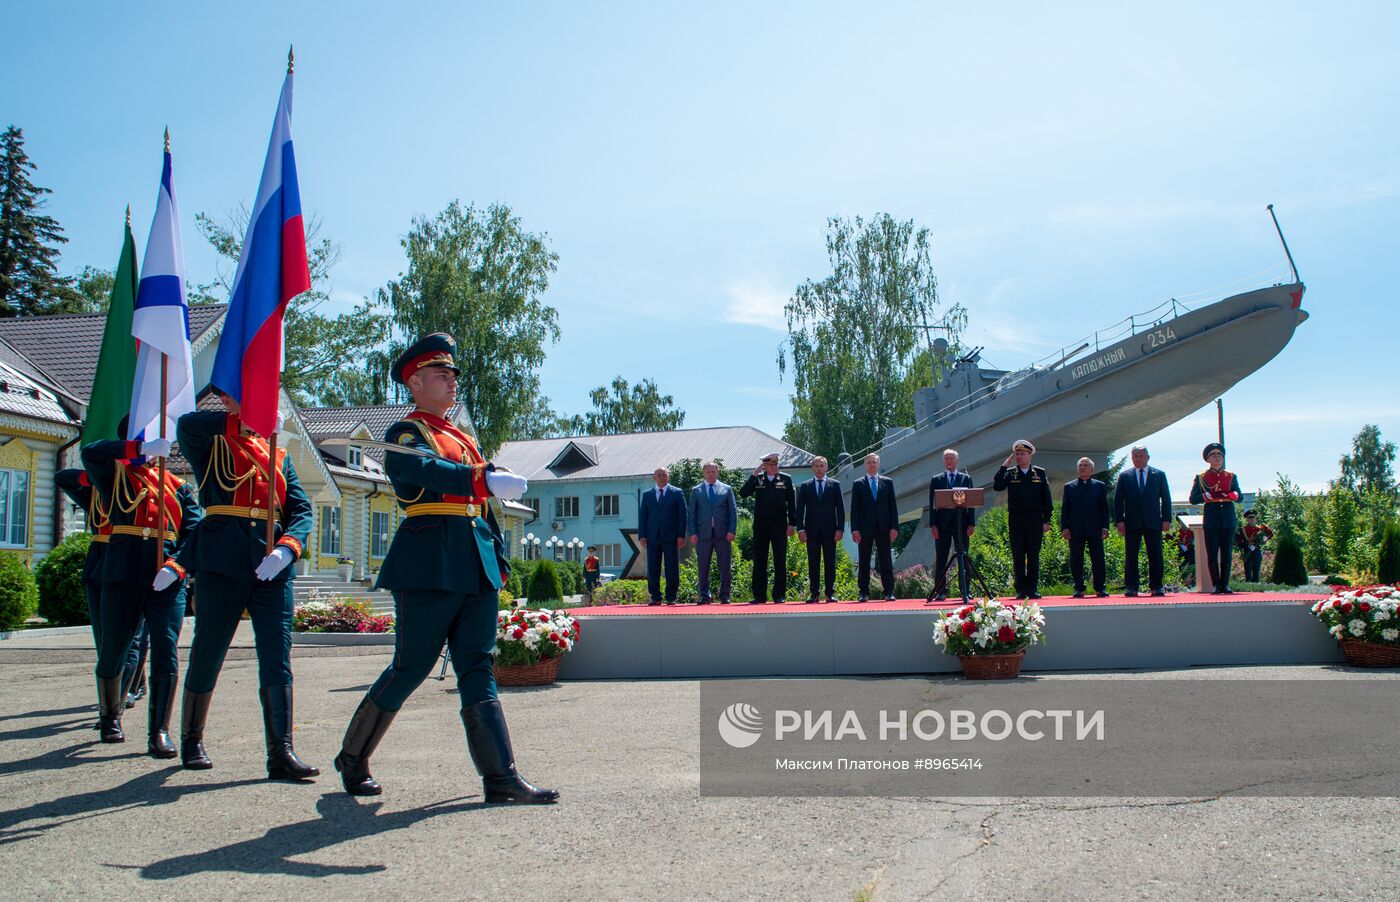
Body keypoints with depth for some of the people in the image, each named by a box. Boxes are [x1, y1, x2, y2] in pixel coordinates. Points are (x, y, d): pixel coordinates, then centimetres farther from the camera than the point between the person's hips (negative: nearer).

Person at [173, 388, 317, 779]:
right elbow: (187, 424, -18)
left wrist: (286, 548, -11)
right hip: (223, 561, -3)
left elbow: (301, 509, 8)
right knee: (208, 654, 7)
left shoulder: (278, 454, 18)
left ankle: (281, 753, -4)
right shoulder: (210, 444, 7)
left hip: (272, 566, 3)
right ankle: (192, 741, 27)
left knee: (277, 658, -4)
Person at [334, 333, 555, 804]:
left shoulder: (464, 439, 22)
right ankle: (353, 760, 20)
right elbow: (426, 470, -25)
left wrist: (499, 561, 17)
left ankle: (501, 778, 0)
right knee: (411, 667, 0)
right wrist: (487, 479, -39)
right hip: (429, 565, -7)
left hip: (476, 568, 7)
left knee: (479, 669, 2)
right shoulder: (406, 432, -1)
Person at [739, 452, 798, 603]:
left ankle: (779, 595, 6)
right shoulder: (756, 479, 5)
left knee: (780, 561, 1)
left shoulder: (786, 479, 3)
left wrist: (792, 524, -3)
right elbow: (743, 494, -7)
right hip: (760, 525, 1)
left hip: (779, 525, -1)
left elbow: (792, 503, 3)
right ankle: (759, 596, 9)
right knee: (759, 561, 3)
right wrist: (754, 475, -11)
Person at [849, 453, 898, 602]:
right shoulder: (858, 484, 6)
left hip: (883, 528, 1)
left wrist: (894, 527, -2)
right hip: (865, 528, -1)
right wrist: (854, 529, -7)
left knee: (886, 561, 1)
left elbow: (892, 506, 7)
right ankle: (864, 593, 6)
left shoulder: (888, 482, 10)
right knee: (864, 562, 2)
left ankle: (889, 592, 4)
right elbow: (854, 508, 2)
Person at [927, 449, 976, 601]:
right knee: (941, 559, 0)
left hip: (961, 523, 0)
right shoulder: (936, 479, 9)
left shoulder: (966, 478, 10)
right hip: (942, 523, 0)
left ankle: (964, 590, 7)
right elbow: (932, 503, 5)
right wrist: (933, 525, -5)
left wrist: (971, 524, -3)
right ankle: (940, 591, 4)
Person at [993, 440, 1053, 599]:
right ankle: (1021, 590, 5)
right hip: (1016, 519, 0)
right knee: (1018, 556, 1)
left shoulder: (1040, 473, 8)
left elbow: (1047, 499, 7)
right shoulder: (1010, 473, 8)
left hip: (1035, 520, 0)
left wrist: (1046, 520, 1)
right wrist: (1004, 466, -10)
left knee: (1034, 555, 1)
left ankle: (1033, 589, 7)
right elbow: (997, 486, -9)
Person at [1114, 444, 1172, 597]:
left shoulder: (1159, 475, 9)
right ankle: (1131, 587, 4)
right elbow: (1118, 500, 5)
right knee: (1130, 557, 0)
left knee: (1155, 556, 1)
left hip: (1153, 522, 0)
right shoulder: (1124, 476, 8)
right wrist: (1119, 520, -4)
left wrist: (1166, 519, -1)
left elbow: (1166, 498, 8)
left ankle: (1156, 587, 7)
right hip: (1132, 523, 0)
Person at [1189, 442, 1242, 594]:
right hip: (1211, 518, -2)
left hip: (1228, 518, 2)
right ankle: (1216, 585, 2)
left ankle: (1225, 584, 7)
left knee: (1227, 553, 2)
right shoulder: (1201, 477, 7)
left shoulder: (1231, 476, 14)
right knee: (1212, 554, -3)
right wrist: (1208, 495, -14)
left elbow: (1239, 496, 10)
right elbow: (1193, 499, 1)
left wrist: (1231, 495, -13)